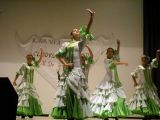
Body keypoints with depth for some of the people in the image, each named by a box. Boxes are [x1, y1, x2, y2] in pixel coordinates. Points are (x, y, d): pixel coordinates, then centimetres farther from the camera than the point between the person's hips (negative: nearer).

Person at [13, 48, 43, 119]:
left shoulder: (33, 65, 11)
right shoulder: (24, 65, -2)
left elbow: (40, 60, 12)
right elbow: (18, 73, -1)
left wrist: (41, 52, 2)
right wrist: (14, 80, -9)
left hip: (31, 84, 6)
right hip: (25, 83, -6)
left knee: (33, 98, 4)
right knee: (24, 97, -17)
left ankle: (30, 113, 10)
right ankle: (22, 112, -21)